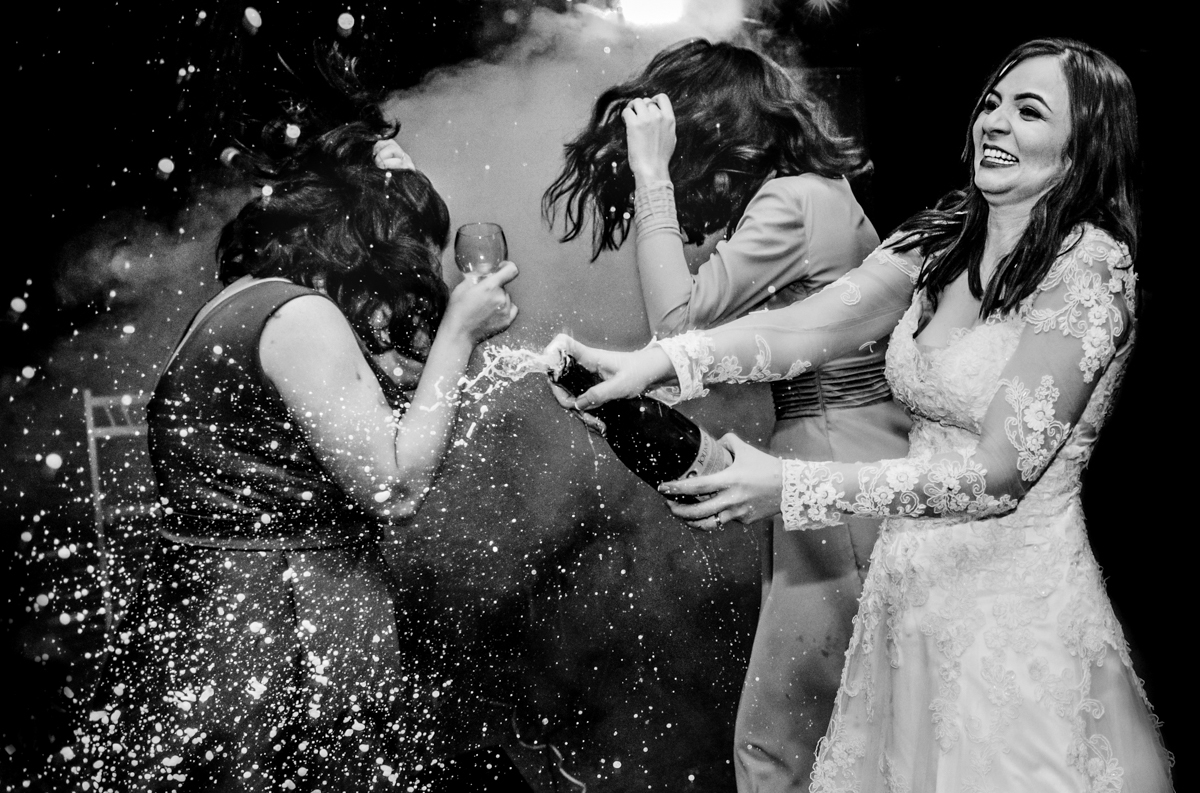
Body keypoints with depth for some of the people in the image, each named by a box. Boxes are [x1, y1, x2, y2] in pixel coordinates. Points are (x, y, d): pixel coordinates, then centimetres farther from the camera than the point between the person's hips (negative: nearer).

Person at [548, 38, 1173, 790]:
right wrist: (655, 361, -22)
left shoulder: (1091, 266, -15)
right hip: (910, 588, 6)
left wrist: (791, 487, -23)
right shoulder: (940, 240, 4)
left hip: (1015, 607, -6)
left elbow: (1001, 468, -20)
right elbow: (808, 326, -7)